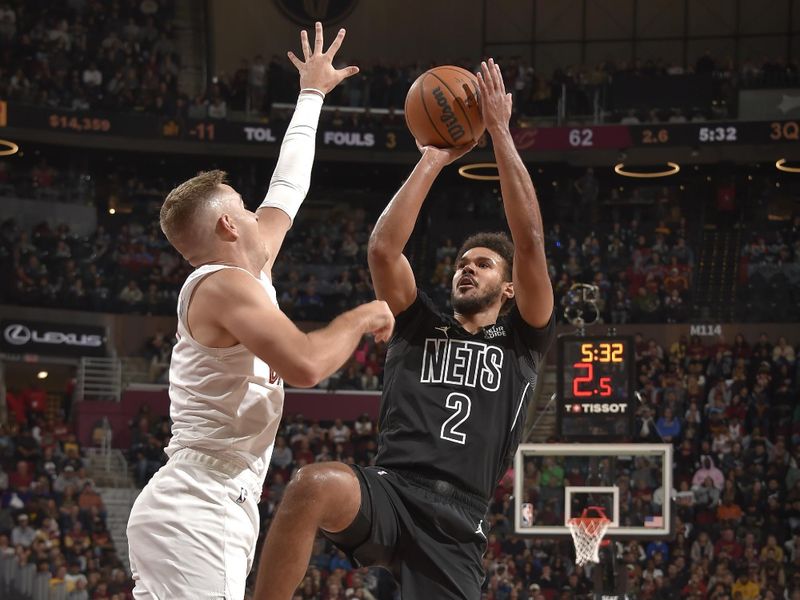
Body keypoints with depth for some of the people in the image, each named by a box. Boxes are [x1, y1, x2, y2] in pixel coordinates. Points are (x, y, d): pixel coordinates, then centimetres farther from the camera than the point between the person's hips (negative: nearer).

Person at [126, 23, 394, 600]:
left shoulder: (250, 271, 19)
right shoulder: (226, 285, -9)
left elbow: (287, 190, 34)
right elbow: (305, 364, -22)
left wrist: (312, 93, 44)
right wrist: (363, 317, -4)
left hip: (189, 520, 10)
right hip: (196, 520, -10)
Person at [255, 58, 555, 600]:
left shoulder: (522, 340, 18)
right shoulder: (419, 327, 22)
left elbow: (530, 243, 6)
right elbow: (383, 248, 7)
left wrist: (500, 133, 4)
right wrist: (435, 159, 9)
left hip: (457, 522, 0)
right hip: (389, 490, 0)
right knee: (318, 485, -36)